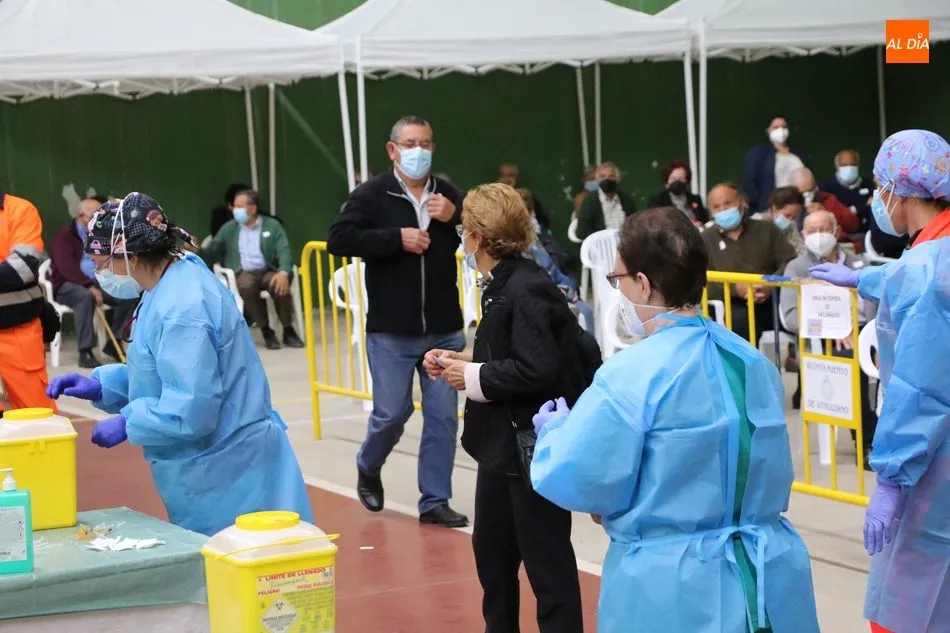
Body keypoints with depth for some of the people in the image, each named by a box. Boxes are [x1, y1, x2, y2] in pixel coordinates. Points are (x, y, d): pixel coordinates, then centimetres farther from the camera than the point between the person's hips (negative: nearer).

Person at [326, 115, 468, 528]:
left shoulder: (448, 196, 9)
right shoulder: (371, 195, -3)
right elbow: (338, 240, -14)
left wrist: (456, 217, -10)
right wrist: (397, 238, -19)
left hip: (444, 330, 3)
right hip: (391, 331, -3)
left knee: (443, 415, 3)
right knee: (391, 412, 1)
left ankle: (435, 500, 13)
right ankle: (368, 468, 32)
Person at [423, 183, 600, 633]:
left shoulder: (527, 289, -21)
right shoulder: (503, 284, 9)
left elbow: (537, 369, -28)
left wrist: (474, 377, -18)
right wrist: (461, 361, 4)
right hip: (502, 442, 10)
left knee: (546, 561, 0)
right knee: (491, 547, 21)